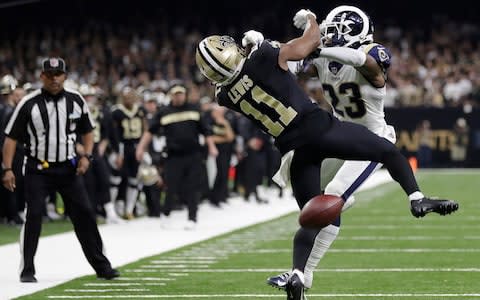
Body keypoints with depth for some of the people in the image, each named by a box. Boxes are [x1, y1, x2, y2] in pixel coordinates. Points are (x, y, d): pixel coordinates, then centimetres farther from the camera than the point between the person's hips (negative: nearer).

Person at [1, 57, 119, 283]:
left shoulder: (76, 101, 2)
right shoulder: (29, 104, -8)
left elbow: (87, 131, 15)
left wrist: (86, 156, -1)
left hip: (68, 168, 3)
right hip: (38, 169, -3)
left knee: (84, 214, 2)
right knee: (33, 215, -11)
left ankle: (101, 266, 12)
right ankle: (27, 270, -1)